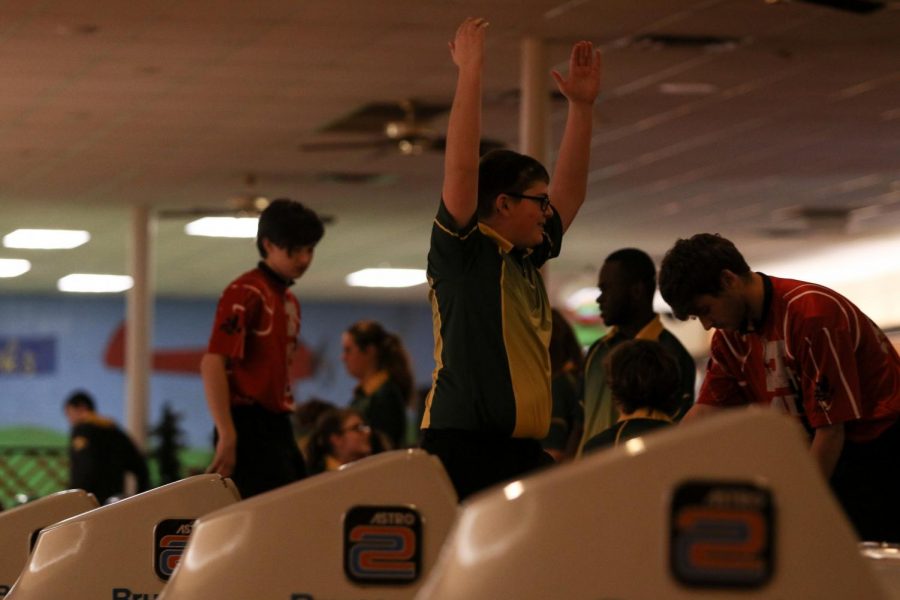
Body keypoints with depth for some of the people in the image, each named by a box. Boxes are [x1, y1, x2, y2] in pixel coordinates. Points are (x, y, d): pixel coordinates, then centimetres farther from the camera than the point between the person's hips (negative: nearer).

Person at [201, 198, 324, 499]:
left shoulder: (290, 302, 18)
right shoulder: (245, 293, -9)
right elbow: (212, 364, -17)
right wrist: (227, 436, -22)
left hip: (278, 427, 9)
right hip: (249, 426, -9)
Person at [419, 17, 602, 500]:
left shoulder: (526, 259, 19)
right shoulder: (462, 251, -2)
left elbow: (570, 189, 27)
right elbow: (461, 167, -13)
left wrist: (581, 105, 23)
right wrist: (470, 72, -11)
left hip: (525, 451, 8)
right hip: (463, 446, -8)